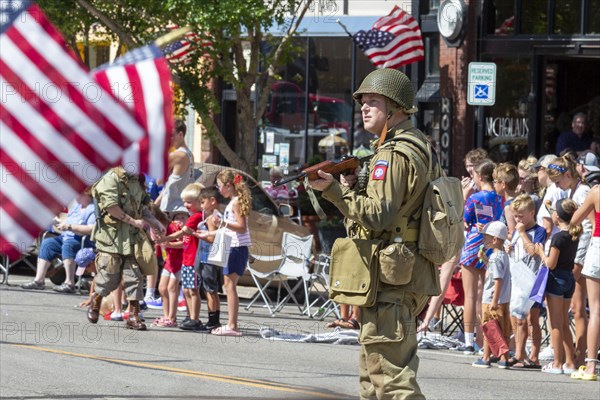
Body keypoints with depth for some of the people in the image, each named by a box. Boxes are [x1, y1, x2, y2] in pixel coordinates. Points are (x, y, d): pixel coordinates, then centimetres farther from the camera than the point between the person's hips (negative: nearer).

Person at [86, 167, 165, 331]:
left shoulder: (137, 182, 14)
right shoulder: (111, 178, -11)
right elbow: (111, 206, -18)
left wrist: (156, 223, 7)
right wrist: (134, 222, -16)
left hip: (132, 237, 6)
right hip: (112, 236, -6)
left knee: (134, 276, -1)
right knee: (109, 277, 1)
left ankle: (133, 316, 2)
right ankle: (95, 303, 27)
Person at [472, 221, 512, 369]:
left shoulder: (495, 258, -18)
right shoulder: (503, 255, 10)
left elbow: (498, 280, -22)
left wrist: (494, 301, -22)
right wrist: (484, 259, 16)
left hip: (491, 300, -9)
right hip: (504, 300, 9)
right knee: (504, 332, 9)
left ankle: (486, 358, 6)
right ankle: (504, 359, 11)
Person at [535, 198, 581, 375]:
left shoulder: (559, 237, -18)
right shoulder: (574, 236, 6)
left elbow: (551, 264, -19)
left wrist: (541, 252, -2)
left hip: (557, 279, -8)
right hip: (570, 279, 8)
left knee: (556, 325, -1)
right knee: (564, 324, 15)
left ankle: (557, 363, 1)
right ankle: (569, 362, 14)